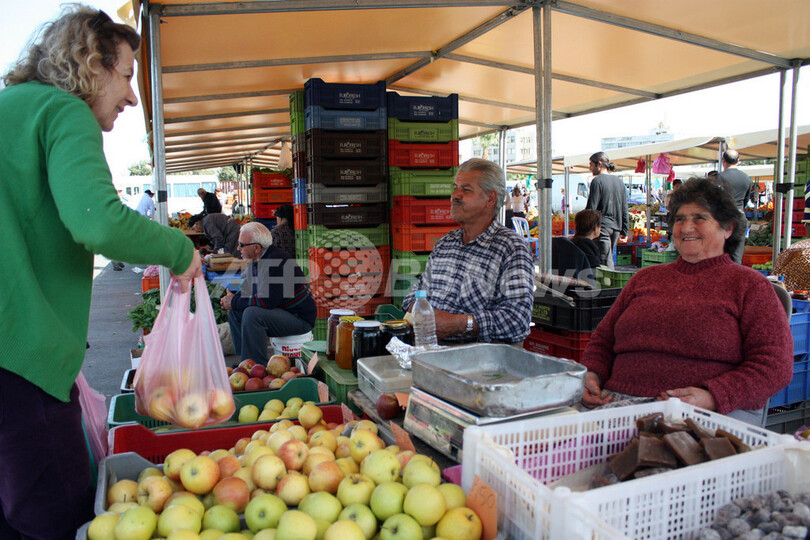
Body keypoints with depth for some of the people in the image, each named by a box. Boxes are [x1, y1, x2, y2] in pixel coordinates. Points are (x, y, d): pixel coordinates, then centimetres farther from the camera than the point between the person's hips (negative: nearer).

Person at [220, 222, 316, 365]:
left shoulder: (276, 262, -24)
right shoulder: (257, 261, 8)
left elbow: (266, 301, -29)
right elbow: (248, 290, 21)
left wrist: (235, 303, -16)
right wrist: (233, 299, -2)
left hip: (300, 318, -11)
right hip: (279, 311, 11)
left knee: (251, 314, -30)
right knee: (234, 312, 12)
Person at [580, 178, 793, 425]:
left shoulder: (750, 285, 9)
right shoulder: (645, 278, 22)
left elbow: (774, 365, -2)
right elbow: (603, 338, 24)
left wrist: (711, 397, -17)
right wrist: (591, 374, 2)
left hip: (715, 414, -3)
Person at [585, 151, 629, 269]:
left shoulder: (597, 181, -8)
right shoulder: (619, 181, 13)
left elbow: (591, 208, -13)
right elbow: (625, 209, 15)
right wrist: (625, 230, 19)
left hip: (602, 225, -7)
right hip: (616, 226, 7)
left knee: (604, 261, -5)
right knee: (608, 258, 16)